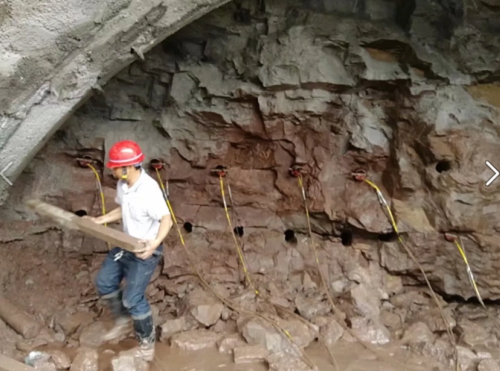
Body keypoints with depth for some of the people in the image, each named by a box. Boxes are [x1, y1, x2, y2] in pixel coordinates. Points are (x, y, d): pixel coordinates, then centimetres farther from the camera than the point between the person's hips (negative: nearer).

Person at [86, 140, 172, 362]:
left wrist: (155, 243, -45)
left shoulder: (149, 189, -30)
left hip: (145, 251, -9)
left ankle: (147, 342, 18)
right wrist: (101, 220, 6)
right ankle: (123, 321, 40)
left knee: (132, 298, -4)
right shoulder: (122, 185, -4)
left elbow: (167, 220, -30)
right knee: (104, 282, 19)